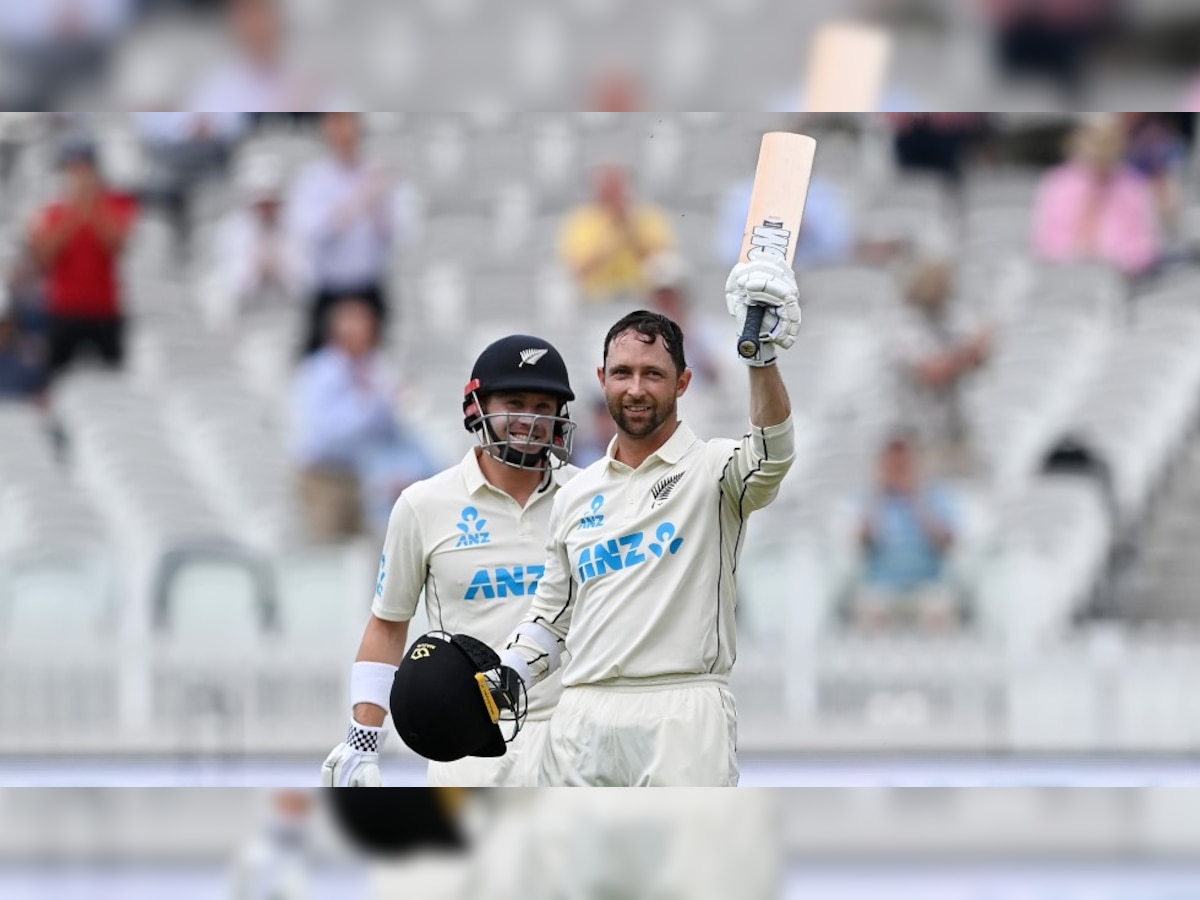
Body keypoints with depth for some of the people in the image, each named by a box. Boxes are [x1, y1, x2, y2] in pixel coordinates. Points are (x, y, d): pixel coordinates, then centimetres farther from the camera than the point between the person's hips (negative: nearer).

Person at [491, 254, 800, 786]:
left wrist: (762, 358, -37)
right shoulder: (577, 495, 19)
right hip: (582, 718, 5)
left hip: (683, 719, -5)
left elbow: (772, 456, -21)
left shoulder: (712, 469, 2)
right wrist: (506, 675, 9)